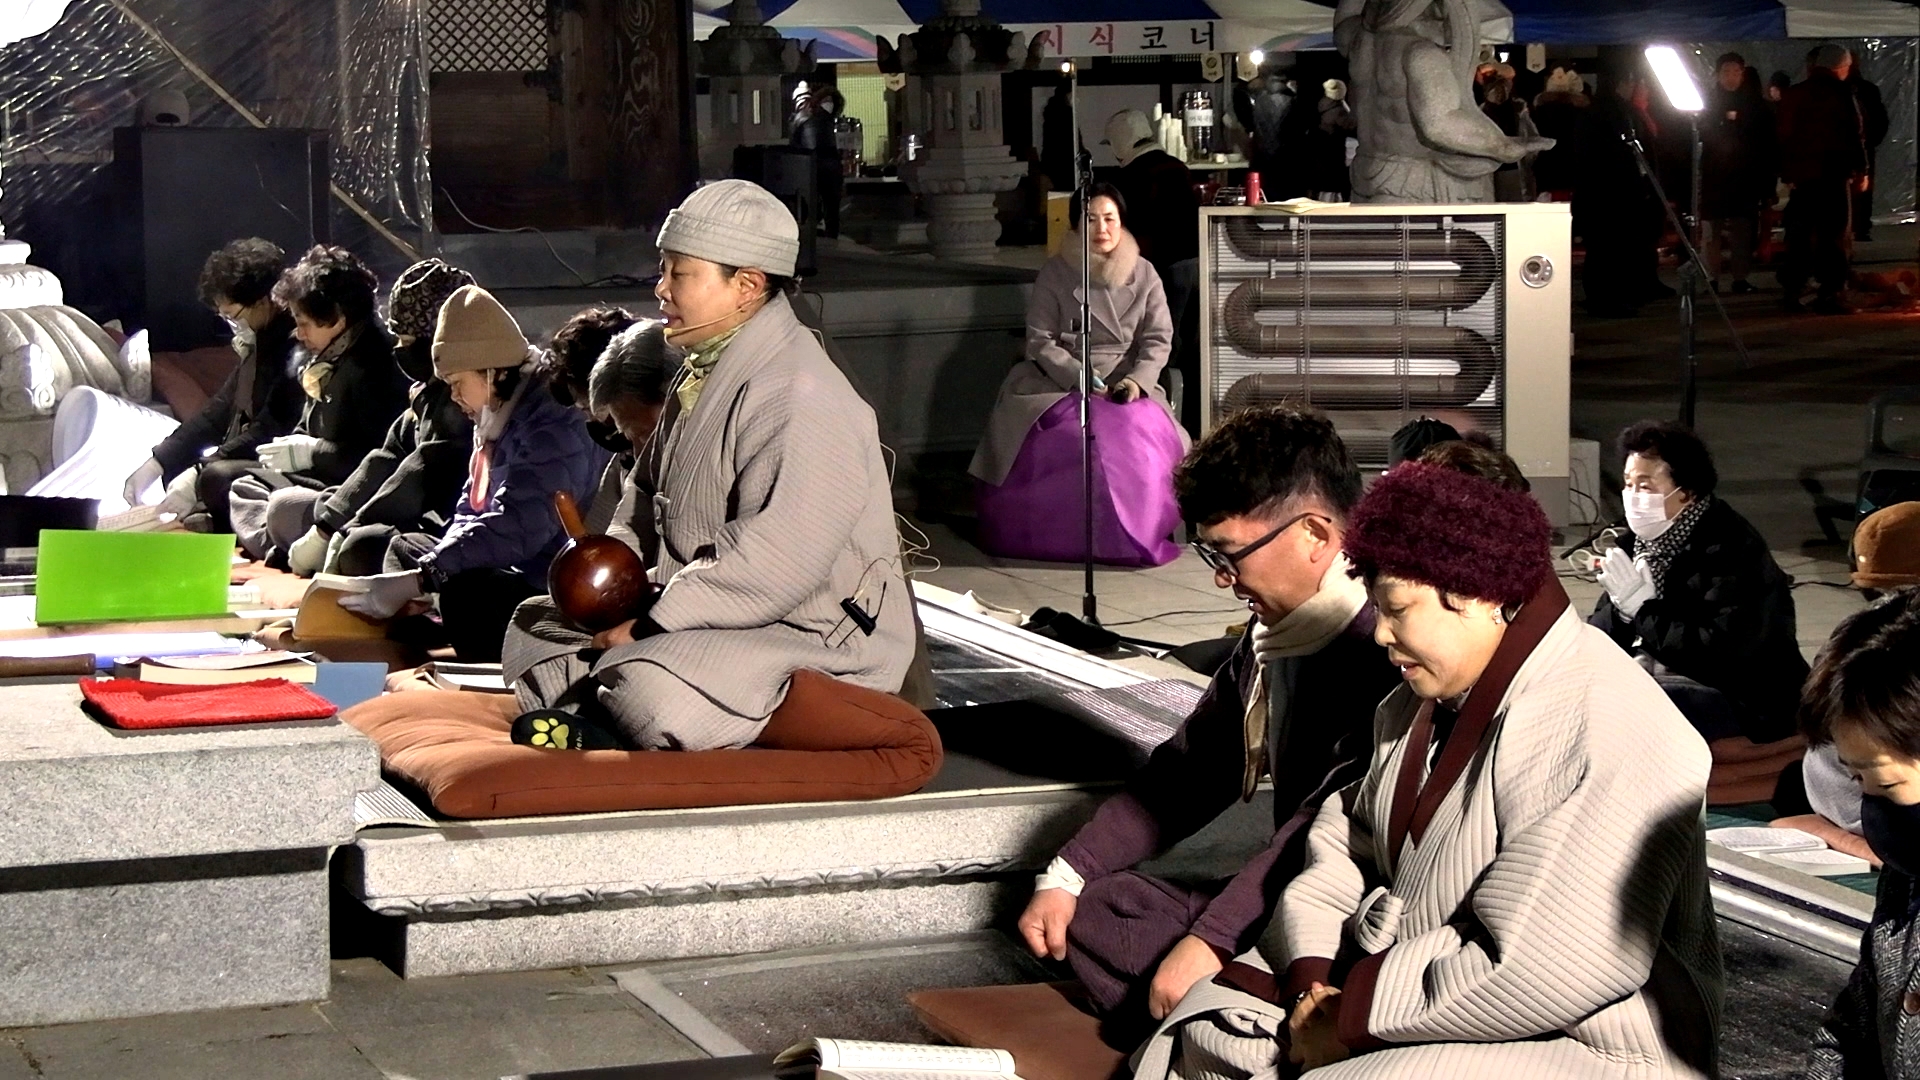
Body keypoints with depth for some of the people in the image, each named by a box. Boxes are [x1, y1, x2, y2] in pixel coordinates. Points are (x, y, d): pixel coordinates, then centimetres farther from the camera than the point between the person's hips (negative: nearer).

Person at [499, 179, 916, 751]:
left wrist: (650, 627, -24)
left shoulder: (798, 396, -21)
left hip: (815, 641, -11)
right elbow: (646, 495, 26)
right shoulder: (703, 374, 14)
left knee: (643, 681, -37)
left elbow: (777, 559, -30)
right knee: (535, 628, 12)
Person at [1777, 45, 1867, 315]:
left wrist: (1787, 173, 17)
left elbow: (1785, 137, 13)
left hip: (1800, 172, 6)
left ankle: (1790, 290, 11)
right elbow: (1853, 134, -9)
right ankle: (1828, 293, -9)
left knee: (1799, 233, 12)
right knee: (1833, 234, -4)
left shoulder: (1793, 95, 11)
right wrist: (1861, 170, -2)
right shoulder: (1840, 93, -7)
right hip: (1833, 174, -6)